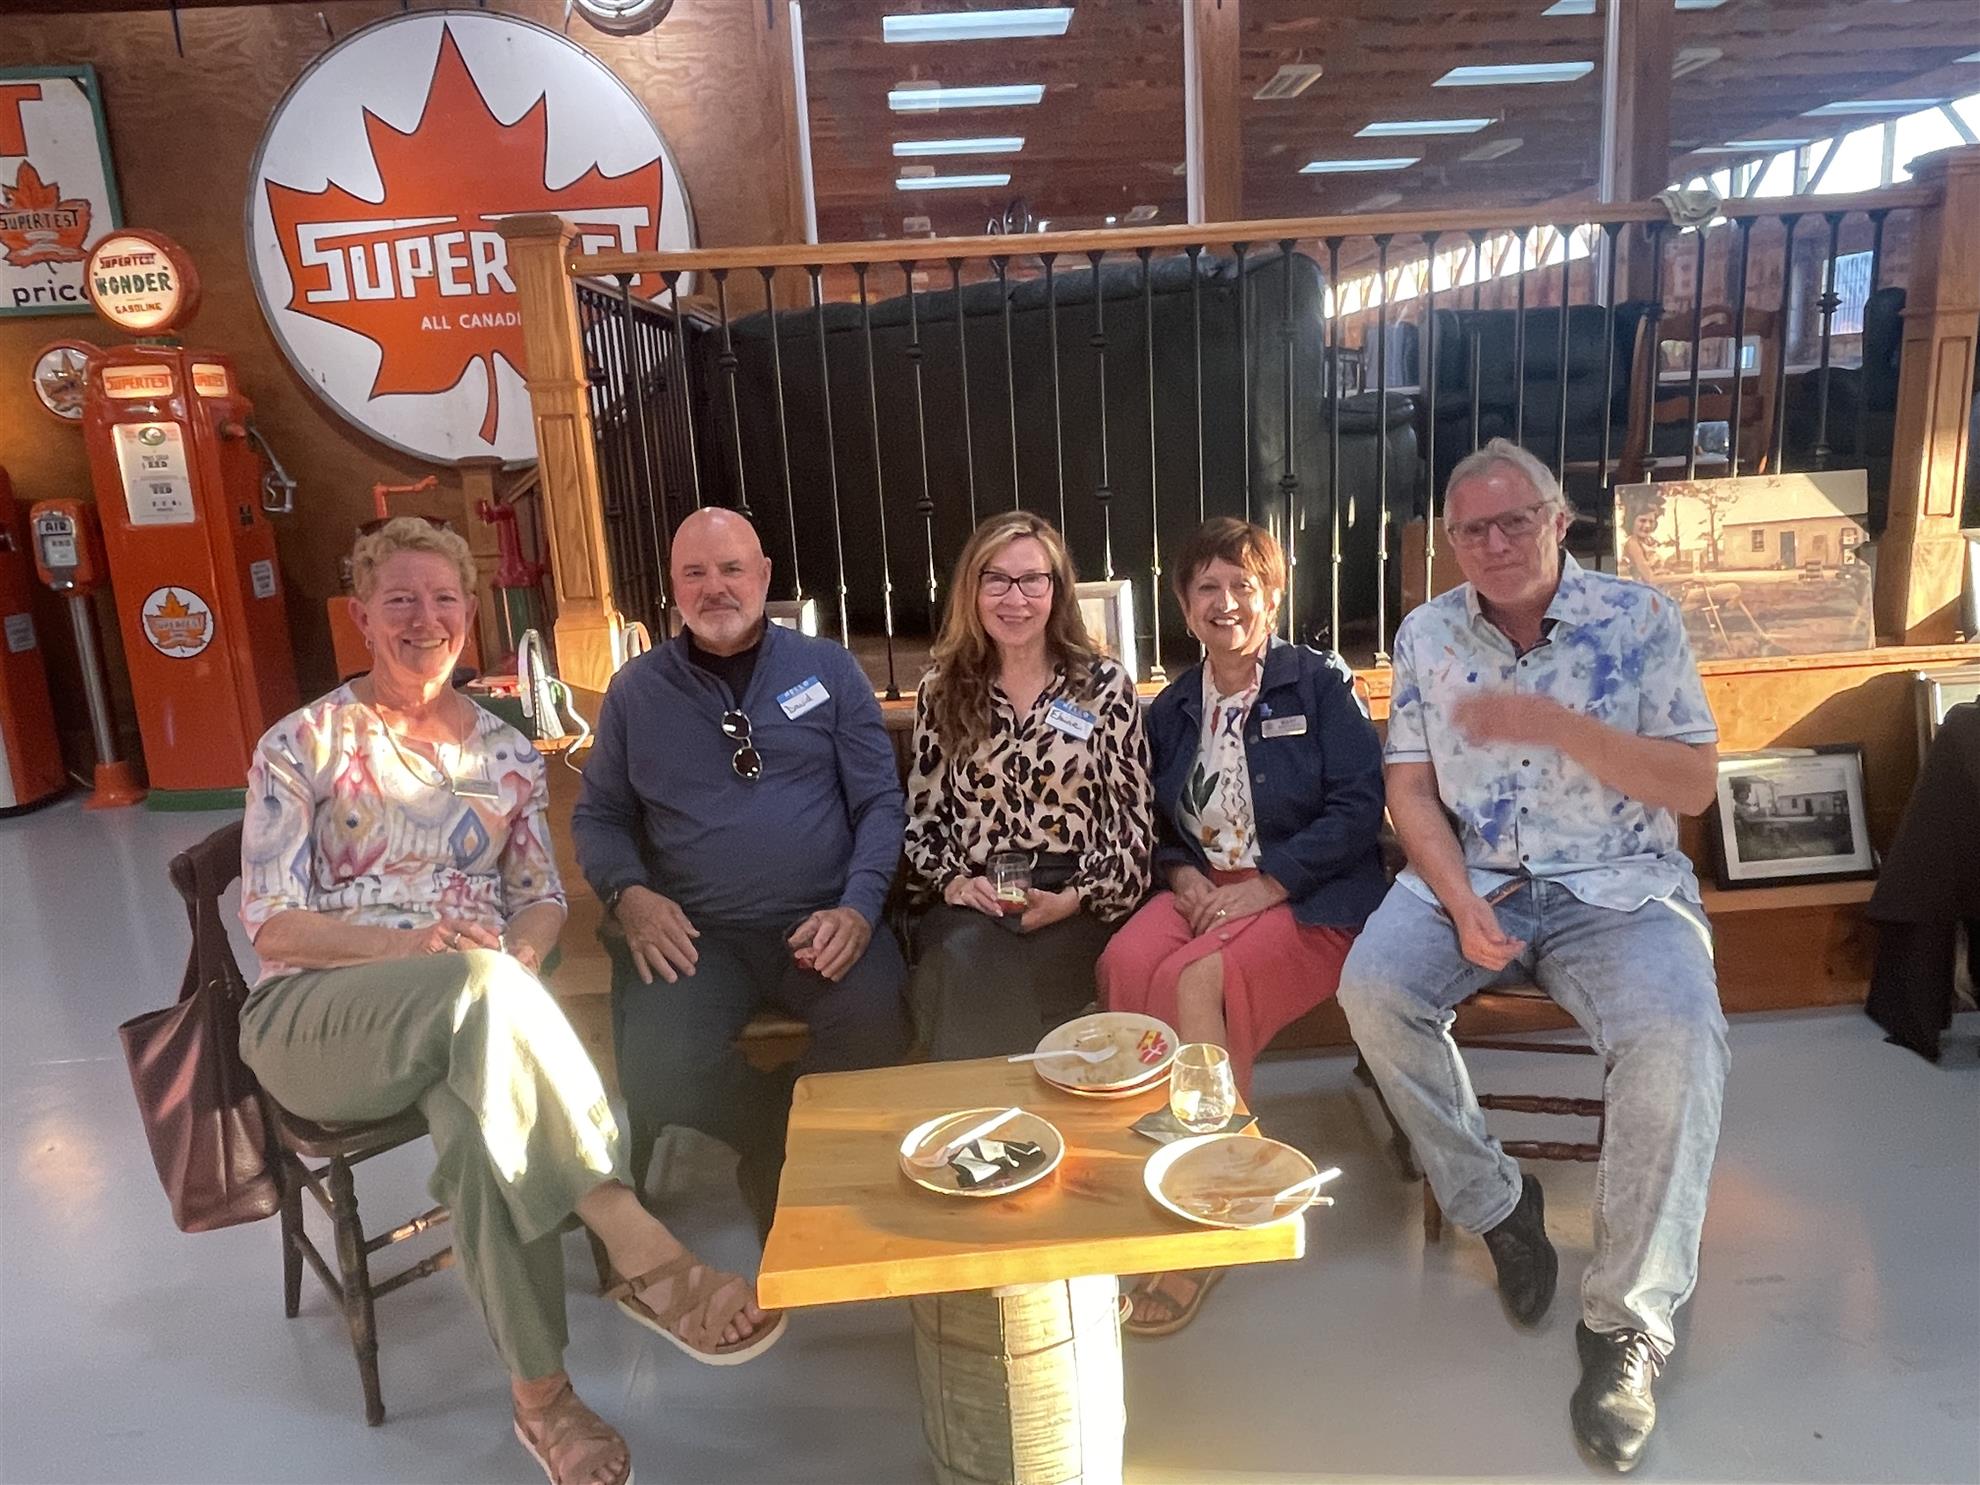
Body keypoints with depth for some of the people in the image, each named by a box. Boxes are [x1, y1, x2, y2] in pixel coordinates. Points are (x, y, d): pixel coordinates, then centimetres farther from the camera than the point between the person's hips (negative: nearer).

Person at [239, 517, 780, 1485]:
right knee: (475, 983, -38)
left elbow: (541, 898, 12)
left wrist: (514, 962, -12)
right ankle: (641, 1253, -39)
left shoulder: (505, 752, 13)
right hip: (317, 1012, -3)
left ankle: (541, 1393, -20)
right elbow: (272, 926, -3)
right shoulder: (303, 745, 3)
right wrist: (410, 946, -22)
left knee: (482, 1118, -35)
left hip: (466, 1008, 3)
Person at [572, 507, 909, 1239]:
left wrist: (859, 909, -12)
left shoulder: (827, 669, 9)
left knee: (875, 1024, -30)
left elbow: (879, 800, 4)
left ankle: (780, 1165, 1)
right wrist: (629, 894, -6)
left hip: (821, 922, 0)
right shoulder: (635, 689, 13)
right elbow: (598, 816, 15)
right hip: (697, 933, 1)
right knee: (656, 1068, -28)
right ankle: (781, 1149, 5)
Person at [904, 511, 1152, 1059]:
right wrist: (952, 880, -6)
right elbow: (923, 816, 13)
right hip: (974, 902, 2)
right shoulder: (942, 691, 11)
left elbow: (1131, 821, 3)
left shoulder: (1105, 684, 5)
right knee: (963, 961, -34)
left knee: (986, 975, -33)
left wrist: (1076, 899, -11)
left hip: (1079, 905, -2)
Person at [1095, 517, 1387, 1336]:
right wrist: (1181, 875, -4)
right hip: (1201, 889, 4)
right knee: (1124, 966, -30)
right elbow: (1155, 823, 19)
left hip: (1305, 898, -4)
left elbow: (1358, 809, -7)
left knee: (1199, 981, -33)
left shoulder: (1321, 684, 2)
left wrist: (1264, 888, -15)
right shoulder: (1171, 708, 17)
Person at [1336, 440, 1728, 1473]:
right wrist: (1462, 906, -15)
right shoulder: (1428, 635, 5)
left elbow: (1694, 785, -5)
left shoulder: (1639, 618, -1)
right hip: (1468, 880, 2)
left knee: (1676, 1041, -30)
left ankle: (1627, 1321, -11)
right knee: (1373, 990, -25)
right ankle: (1496, 1204, 0)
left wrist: (1558, 724, -19)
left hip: (1617, 886, -2)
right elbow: (1410, 790, 1)